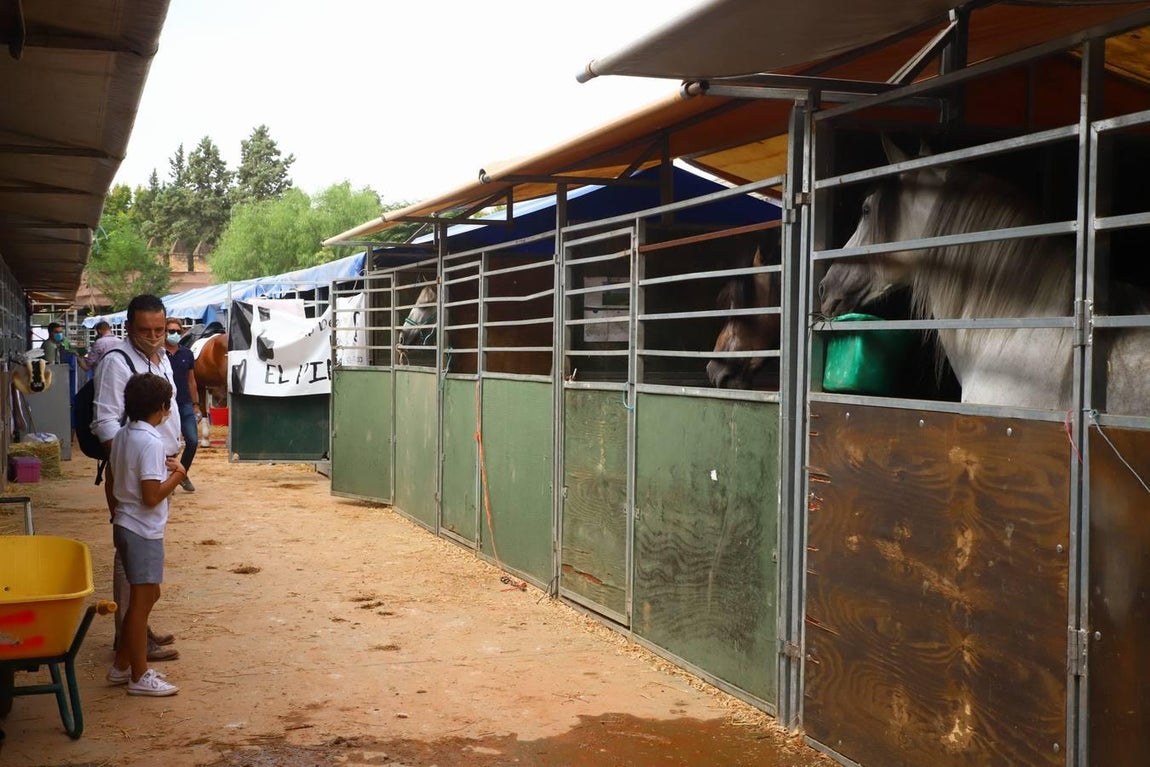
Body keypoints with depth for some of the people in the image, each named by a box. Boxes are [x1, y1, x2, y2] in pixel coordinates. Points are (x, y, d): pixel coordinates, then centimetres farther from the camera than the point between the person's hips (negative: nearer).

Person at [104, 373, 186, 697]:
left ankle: (121, 666, 26)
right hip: (143, 531, -10)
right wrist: (176, 476, -9)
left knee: (147, 596, 19)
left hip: (125, 525, 10)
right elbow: (152, 496, -24)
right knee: (142, 601, -1)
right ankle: (140, 677, 8)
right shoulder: (151, 442, -20)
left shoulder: (122, 436, 8)